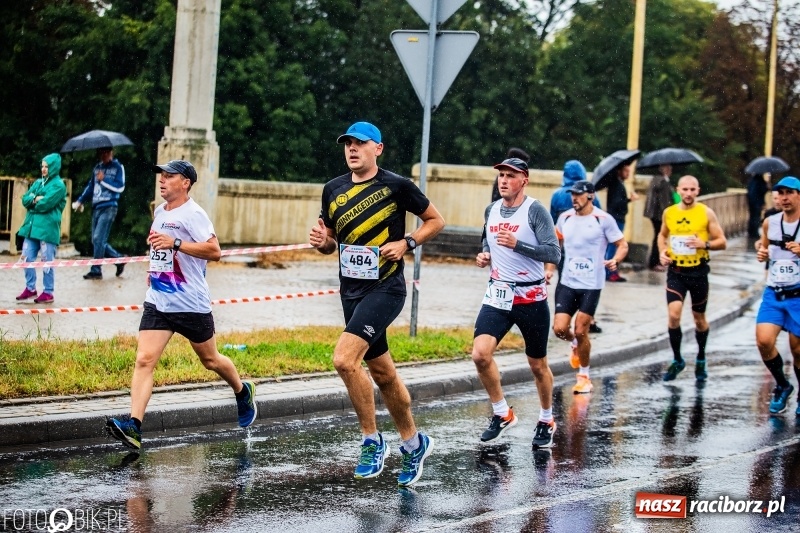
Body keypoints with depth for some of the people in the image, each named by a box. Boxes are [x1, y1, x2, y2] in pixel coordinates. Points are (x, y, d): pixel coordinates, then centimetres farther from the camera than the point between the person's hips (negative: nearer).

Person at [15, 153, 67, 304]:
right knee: (27, 258, 8)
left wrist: (32, 201, 0)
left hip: (47, 228, -7)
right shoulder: (38, 182, 17)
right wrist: (35, 199, -11)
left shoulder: (58, 185, -7)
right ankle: (30, 289, 20)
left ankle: (48, 292, 4)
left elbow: (45, 204, -17)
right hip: (32, 226, 7)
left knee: (47, 261, -2)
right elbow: (25, 199, 8)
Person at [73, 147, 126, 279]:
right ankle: (119, 259, 22)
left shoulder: (118, 167, -2)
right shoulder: (97, 168, 17)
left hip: (109, 207, -7)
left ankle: (96, 270, -8)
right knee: (97, 241, 7)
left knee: (98, 238, -12)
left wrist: (103, 180, -12)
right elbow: (90, 186, 20)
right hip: (96, 207, 7)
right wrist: (80, 201, 10)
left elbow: (120, 187, -10)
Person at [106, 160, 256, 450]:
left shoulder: (193, 214, -13)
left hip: (192, 304, -6)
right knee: (144, 360, -11)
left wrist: (175, 243, -29)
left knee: (210, 360, 13)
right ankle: (133, 426, -20)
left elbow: (214, 251, -23)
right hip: (157, 302, 6)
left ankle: (243, 392, 42)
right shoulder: (159, 211, 11)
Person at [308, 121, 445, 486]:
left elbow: (436, 220, 2)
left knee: (344, 359, -22)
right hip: (351, 290, 7)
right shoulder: (333, 189, 8)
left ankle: (371, 440, -8)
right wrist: (322, 241, -4)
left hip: (385, 288, -7)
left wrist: (406, 243, -12)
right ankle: (413, 443, 30)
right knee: (382, 372, 14)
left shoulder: (396, 186, -8)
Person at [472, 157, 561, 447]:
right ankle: (502, 413, 3)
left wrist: (516, 244, -27)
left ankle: (546, 421, 30)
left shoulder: (535, 210, -10)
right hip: (497, 296, 4)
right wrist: (484, 257, 4)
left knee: (538, 365, 9)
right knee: (480, 354, -16)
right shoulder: (491, 210, 8)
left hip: (531, 298, -4)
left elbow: (553, 253, -17)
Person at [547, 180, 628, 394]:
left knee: (581, 332, -4)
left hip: (591, 285, -4)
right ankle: (575, 344, 31)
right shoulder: (565, 218, 6)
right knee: (559, 328, -6)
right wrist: (550, 268, 12)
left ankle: (584, 376, 15)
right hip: (567, 282, 4)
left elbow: (622, 245, -2)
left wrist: (615, 261, -22)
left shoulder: (603, 219, -7)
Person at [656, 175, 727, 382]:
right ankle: (677, 360, 5)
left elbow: (722, 242, -2)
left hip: (698, 271, -1)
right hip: (675, 271, 1)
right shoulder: (669, 213, 3)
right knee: (673, 314, -12)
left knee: (699, 318, 11)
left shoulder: (706, 213, -5)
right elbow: (662, 235, 22)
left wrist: (704, 244, -20)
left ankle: (701, 360, 31)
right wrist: (662, 251, 3)